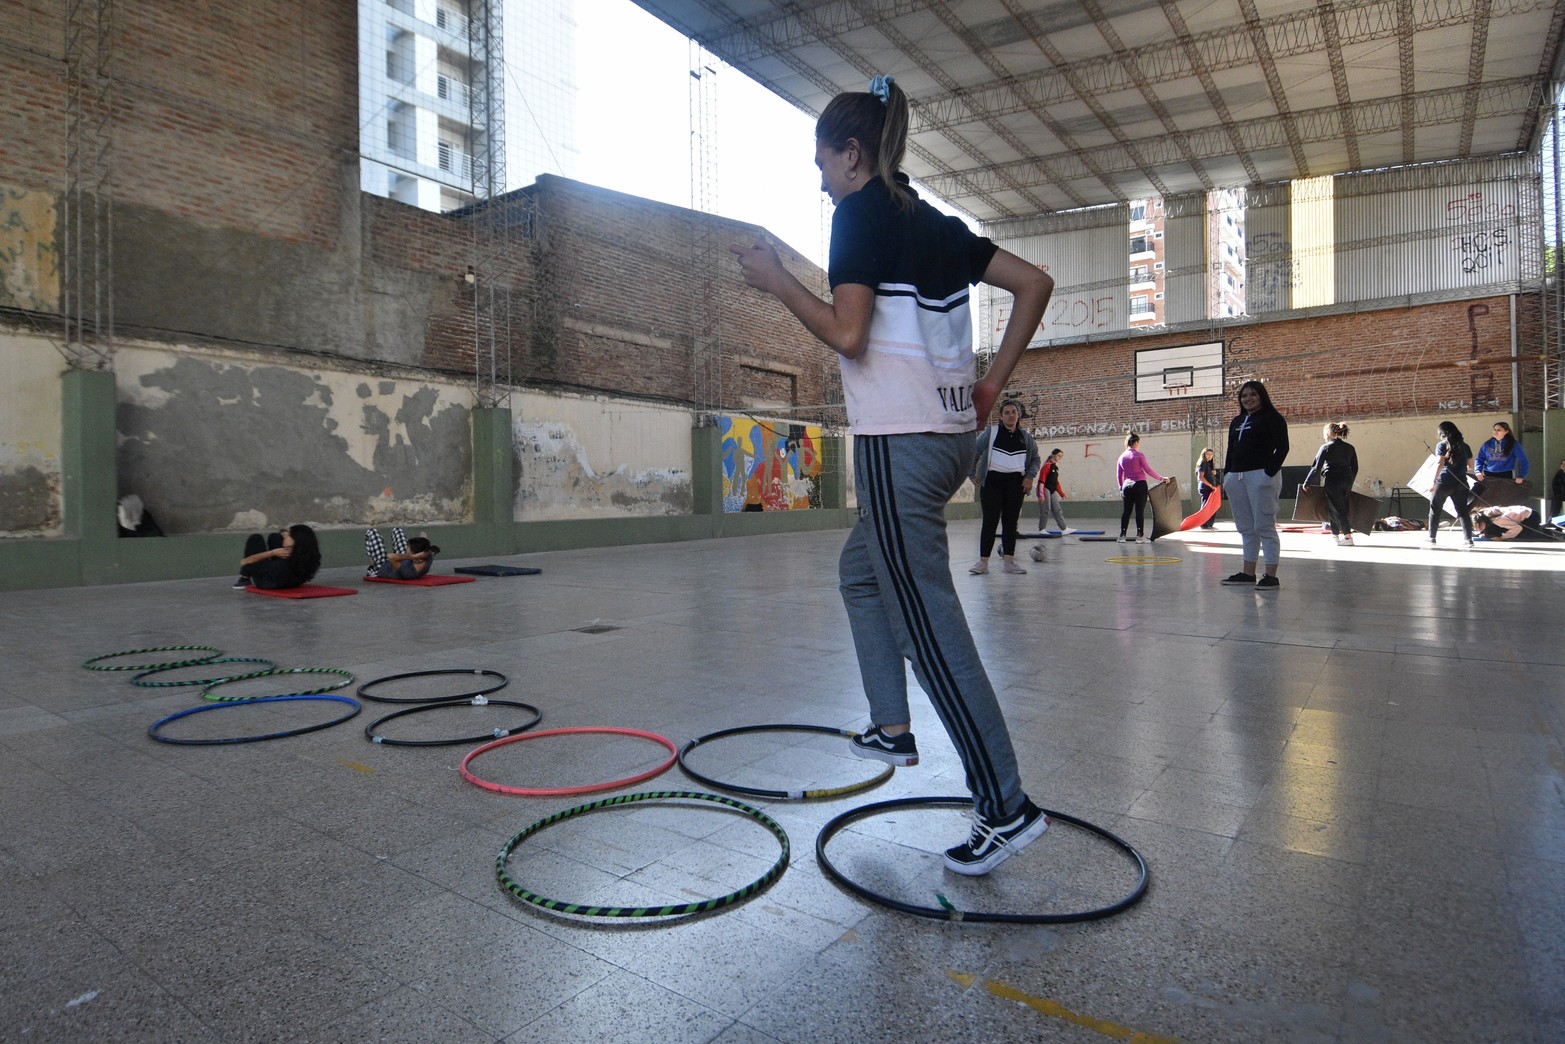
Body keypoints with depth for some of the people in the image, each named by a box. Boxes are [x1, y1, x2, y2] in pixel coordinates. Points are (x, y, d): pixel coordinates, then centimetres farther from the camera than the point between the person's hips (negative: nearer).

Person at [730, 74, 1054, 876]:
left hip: (898, 440, -9)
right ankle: (891, 727, 28)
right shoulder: (934, 223, 18)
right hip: (949, 434, 9)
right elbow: (1035, 283, 17)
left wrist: (777, 282, -3)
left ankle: (1006, 805, 0)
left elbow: (848, 334, -17)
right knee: (860, 570, 24)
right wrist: (991, 385, 15)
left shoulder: (860, 212, -5)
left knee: (928, 624, -5)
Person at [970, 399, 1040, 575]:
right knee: (990, 521, -7)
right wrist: (973, 475, 3)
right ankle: (983, 562, -4)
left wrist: (1029, 476, 6)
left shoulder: (1026, 437, 11)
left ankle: (1008, 561, 11)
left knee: (1011, 521, 6)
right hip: (993, 480, -3)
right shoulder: (990, 432, 1)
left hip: (1016, 482, 3)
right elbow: (974, 453, 7)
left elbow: (1035, 458, 21)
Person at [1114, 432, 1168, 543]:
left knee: (1126, 510, 9)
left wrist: (1121, 489, 18)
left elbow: (1119, 475, 11)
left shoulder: (1121, 457, 8)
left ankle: (1122, 535, 8)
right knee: (1140, 511, -1)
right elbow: (1148, 470, -6)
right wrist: (1161, 478, 3)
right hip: (1140, 485, -5)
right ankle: (1139, 536, -3)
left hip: (1127, 486, 5)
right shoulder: (1139, 455, -6)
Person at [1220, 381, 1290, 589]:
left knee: (1265, 527, -8)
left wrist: (1270, 472, -16)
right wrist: (1226, 475, 13)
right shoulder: (1236, 422, 21)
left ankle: (1271, 576, -6)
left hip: (1261, 476, -7)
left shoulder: (1272, 418, -1)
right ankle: (1248, 573, 14)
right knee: (1246, 528, 9)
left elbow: (1282, 448, -8)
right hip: (1236, 477, 7)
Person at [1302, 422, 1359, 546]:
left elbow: (1316, 468, -9)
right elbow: (1355, 468, 13)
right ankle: (1335, 534, 20)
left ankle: (1348, 536, -4)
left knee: (1337, 509, -1)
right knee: (1341, 508, 16)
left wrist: (1306, 483, -4)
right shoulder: (1350, 447, 10)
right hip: (1347, 481, 6)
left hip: (1332, 481, -6)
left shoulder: (1326, 447, -7)